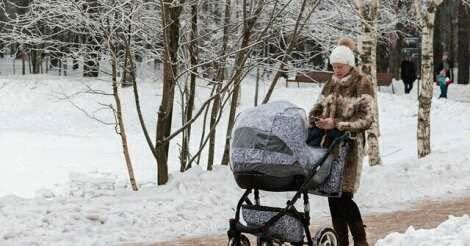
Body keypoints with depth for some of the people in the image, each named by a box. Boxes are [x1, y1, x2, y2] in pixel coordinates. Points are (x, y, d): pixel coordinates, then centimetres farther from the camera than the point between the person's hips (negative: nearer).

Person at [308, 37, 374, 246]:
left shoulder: (362, 84, -4)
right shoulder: (331, 83, 15)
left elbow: (365, 119, -11)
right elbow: (317, 108, 22)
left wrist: (336, 124, -19)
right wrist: (315, 121, -2)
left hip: (350, 144, -6)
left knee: (343, 196, -12)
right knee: (332, 195, 4)